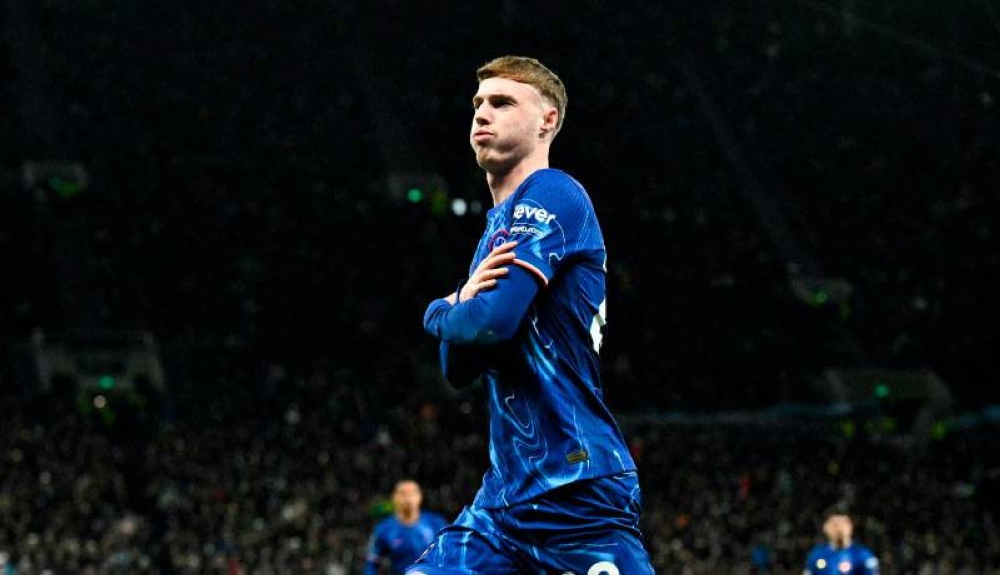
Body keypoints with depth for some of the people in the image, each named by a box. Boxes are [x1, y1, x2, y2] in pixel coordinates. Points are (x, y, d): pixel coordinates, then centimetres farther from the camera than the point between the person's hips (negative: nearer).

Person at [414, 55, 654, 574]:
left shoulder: (551, 196, -8)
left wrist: (440, 314, 3)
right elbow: (458, 369, 17)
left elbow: (491, 323, -19)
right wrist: (464, 302, -4)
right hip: (507, 494, 9)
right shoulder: (498, 225, 19)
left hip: (578, 492, -9)